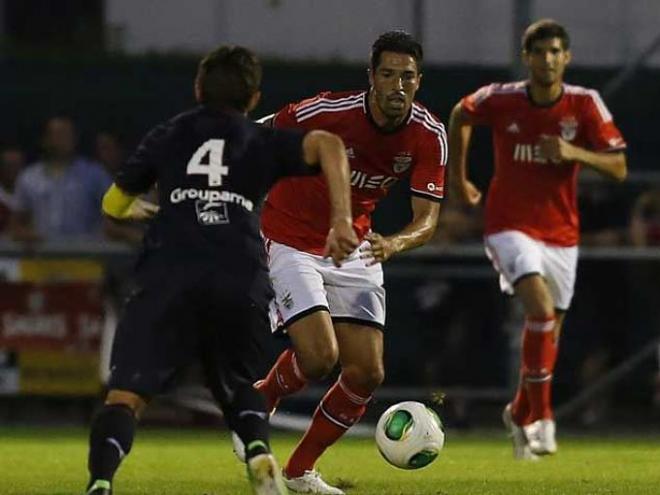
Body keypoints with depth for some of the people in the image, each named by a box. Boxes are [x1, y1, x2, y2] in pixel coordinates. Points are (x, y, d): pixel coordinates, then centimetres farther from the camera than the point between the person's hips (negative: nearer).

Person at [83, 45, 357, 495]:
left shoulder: (167, 137, 25)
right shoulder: (264, 142, 22)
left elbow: (114, 205, 35)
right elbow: (327, 144, 2)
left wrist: (140, 209, 58)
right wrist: (341, 220, -2)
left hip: (170, 277, -1)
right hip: (243, 283, 1)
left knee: (126, 394, -7)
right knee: (239, 386, 25)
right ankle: (259, 452, -6)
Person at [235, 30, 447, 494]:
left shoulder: (429, 135, -12)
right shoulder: (328, 112, -24)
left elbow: (427, 218, -14)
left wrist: (394, 243, -36)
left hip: (354, 248, 5)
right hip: (291, 242, -5)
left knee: (368, 372, -2)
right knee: (319, 357, -22)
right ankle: (258, 403, 12)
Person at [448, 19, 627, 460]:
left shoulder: (585, 105, -8)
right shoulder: (500, 100, -9)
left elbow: (619, 168, -10)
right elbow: (460, 116, 13)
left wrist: (574, 152, -27)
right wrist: (458, 176, 16)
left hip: (561, 233, 3)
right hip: (511, 227, -3)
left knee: (548, 334, 11)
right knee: (541, 308, -26)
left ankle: (520, 415, 37)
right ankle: (542, 417, -19)